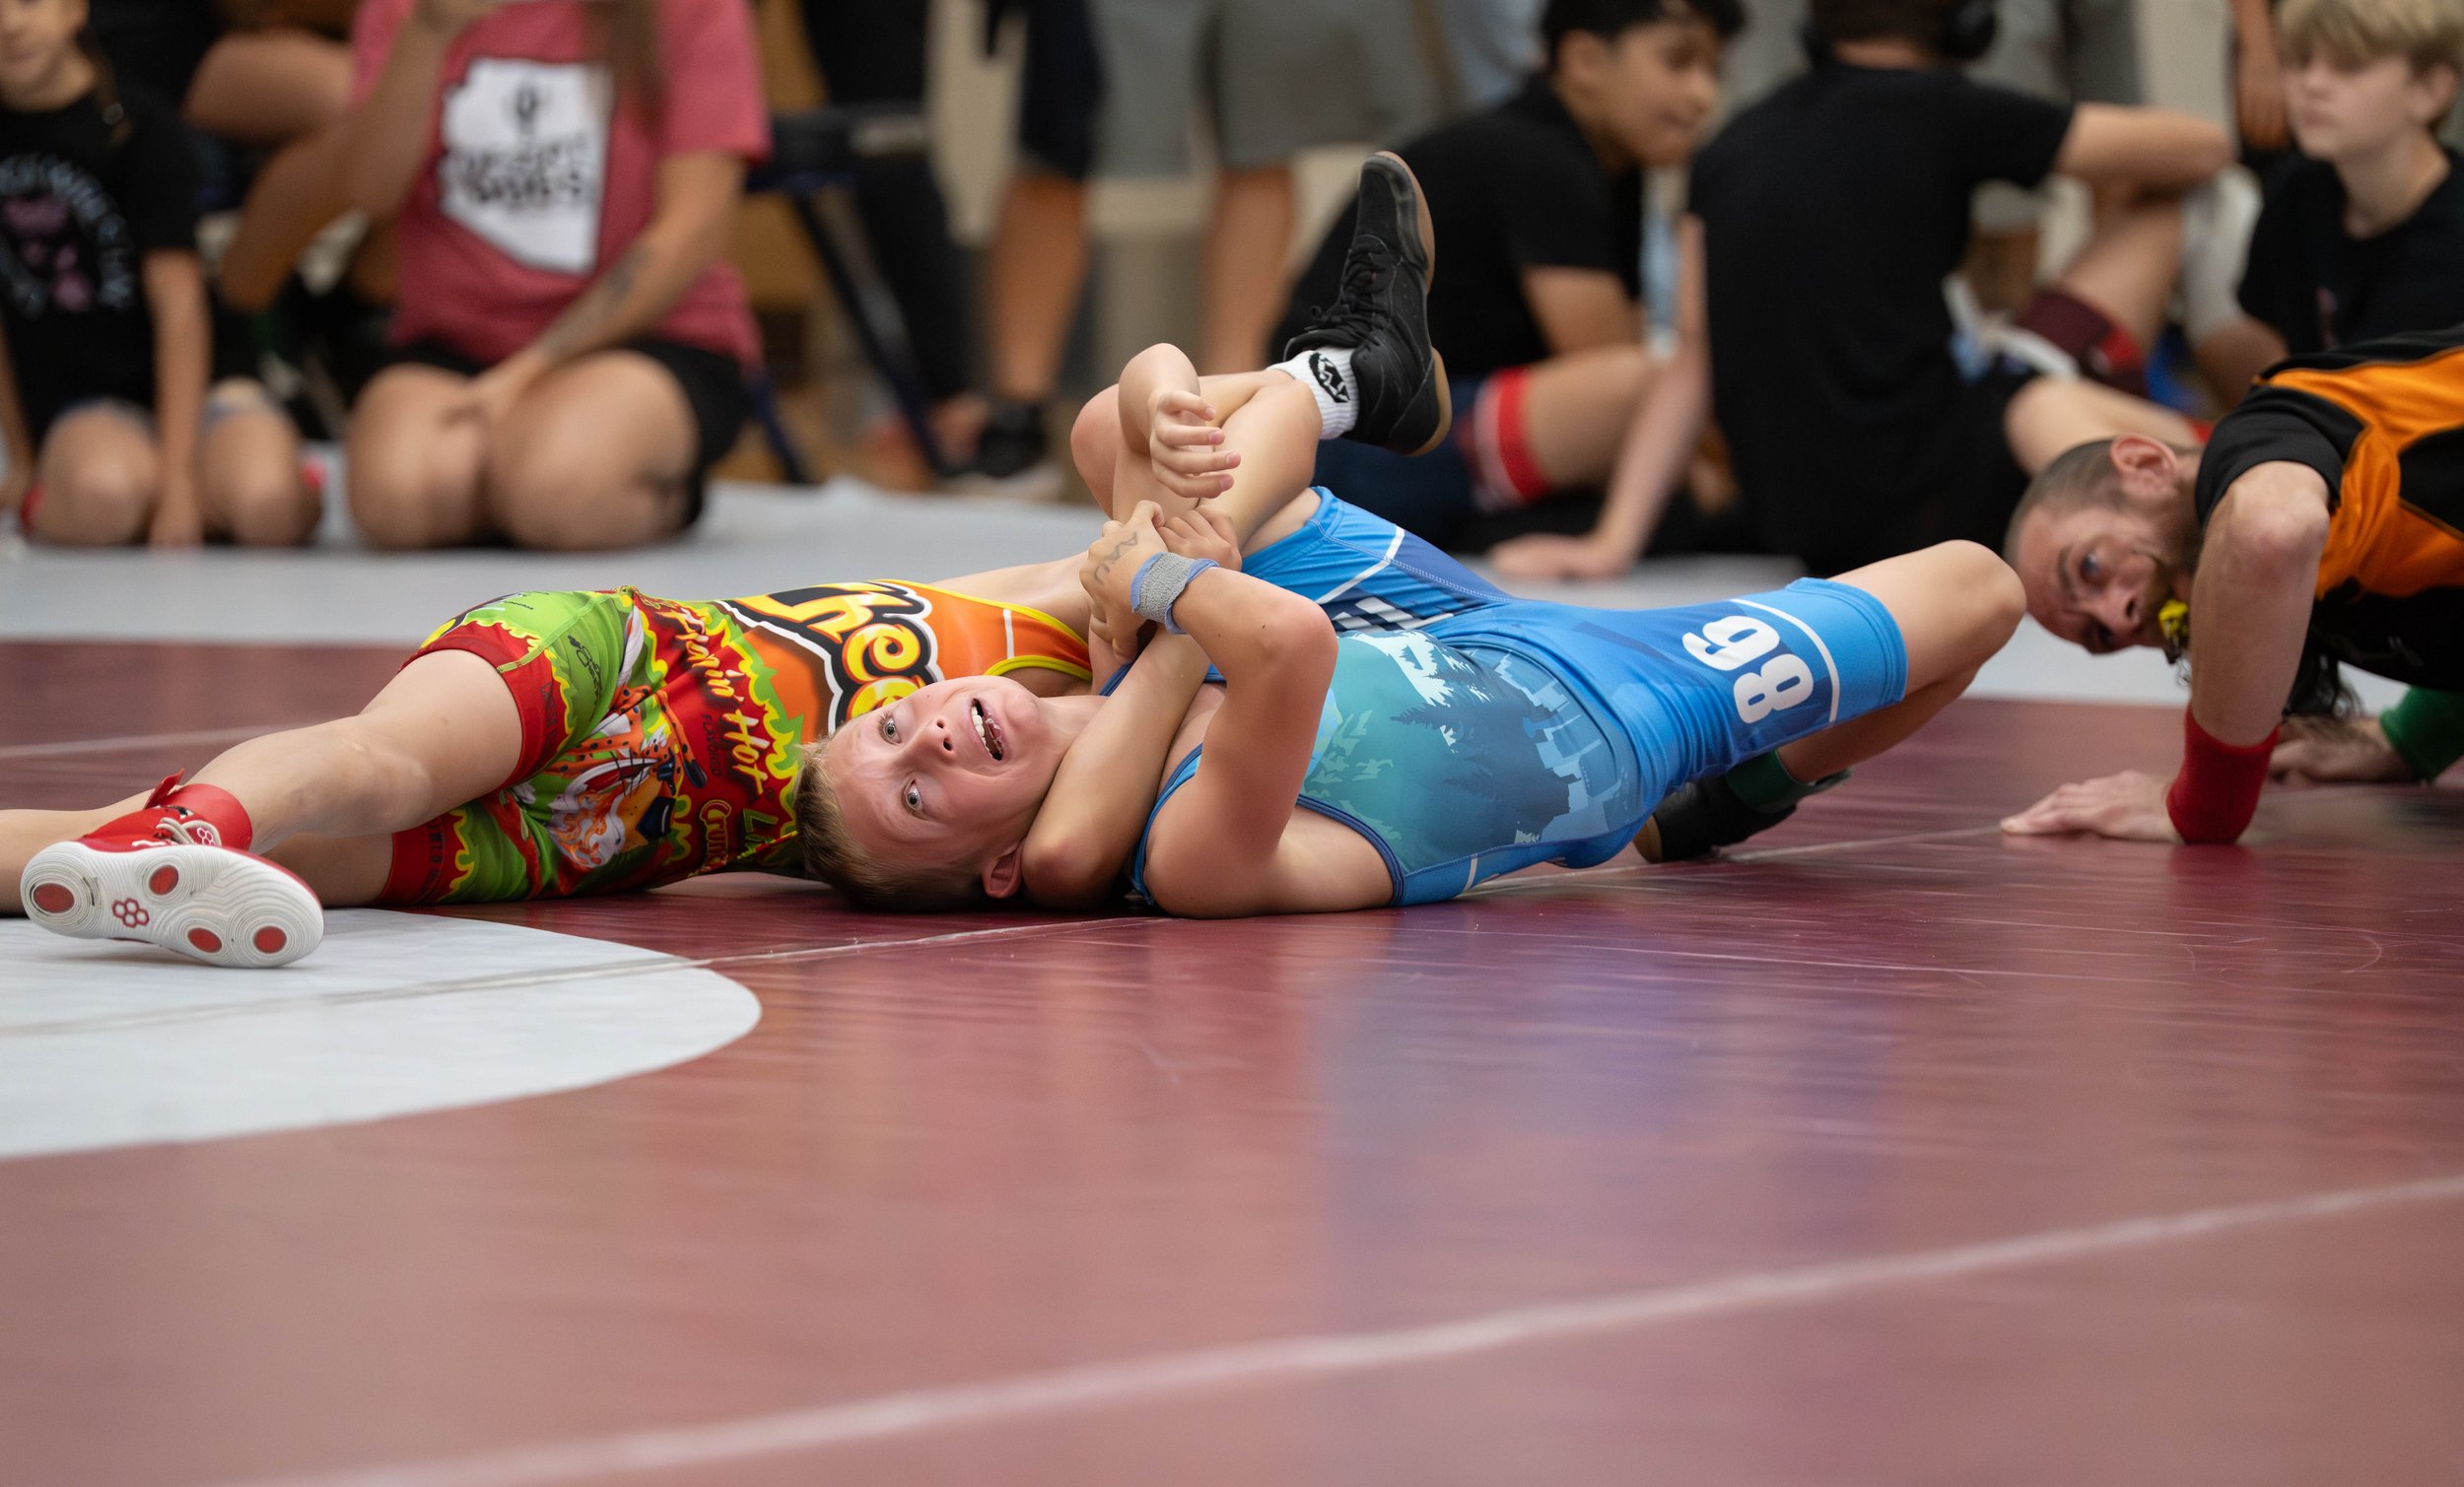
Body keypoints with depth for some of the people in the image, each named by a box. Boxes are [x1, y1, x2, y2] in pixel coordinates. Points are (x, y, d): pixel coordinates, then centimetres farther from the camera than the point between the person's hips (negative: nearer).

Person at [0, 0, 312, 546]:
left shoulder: (139, 127, -7)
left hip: (191, 385, -1)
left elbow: (179, 310, -11)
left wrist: (178, 478, -18)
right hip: (78, 405, 1)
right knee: (103, 495, -37)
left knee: (267, 505, -35)